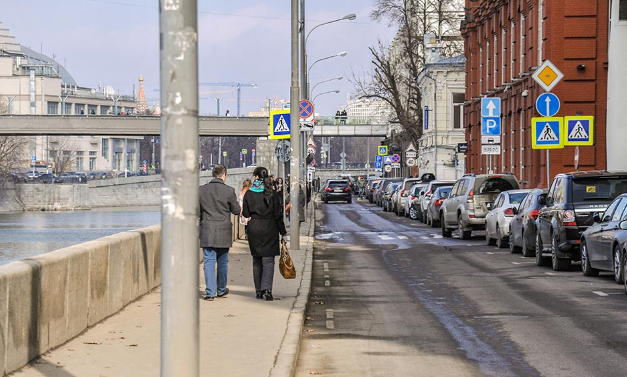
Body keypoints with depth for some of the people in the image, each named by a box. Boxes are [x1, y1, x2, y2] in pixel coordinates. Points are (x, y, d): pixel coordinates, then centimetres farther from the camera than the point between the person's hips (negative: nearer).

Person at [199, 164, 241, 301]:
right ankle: (221, 290, 22)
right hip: (223, 233, -1)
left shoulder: (201, 190, -2)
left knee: (209, 262, 2)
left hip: (207, 232, 1)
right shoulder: (229, 191, -8)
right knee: (223, 262, 13)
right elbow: (237, 210, 0)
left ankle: (210, 292, -3)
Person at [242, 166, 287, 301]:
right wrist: (283, 232, 2)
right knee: (268, 260, -2)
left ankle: (259, 291, 14)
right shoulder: (271, 193, -5)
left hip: (253, 230, 2)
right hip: (269, 229, -2)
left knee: (256, 261, 12)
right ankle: (267, 289, -18)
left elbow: (245, 214, 2)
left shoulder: (249, 194, -2)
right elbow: (277, 214, -4)